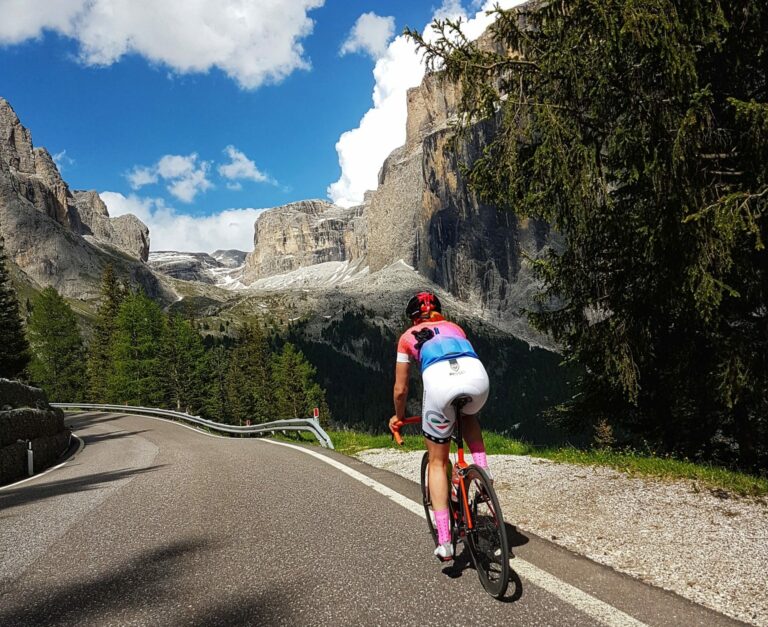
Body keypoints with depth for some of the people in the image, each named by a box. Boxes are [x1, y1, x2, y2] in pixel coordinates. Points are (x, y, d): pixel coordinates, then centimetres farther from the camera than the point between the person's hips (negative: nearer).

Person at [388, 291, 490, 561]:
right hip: (477, 376, 3)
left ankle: (444, 541, 13)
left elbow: (400, 389, 31)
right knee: (468, 417, 40)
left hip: (439, 380, -2)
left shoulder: (408, 337, 29)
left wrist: (399, 416, 49)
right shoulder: (454, 328, 37)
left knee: (437, 462, 17)